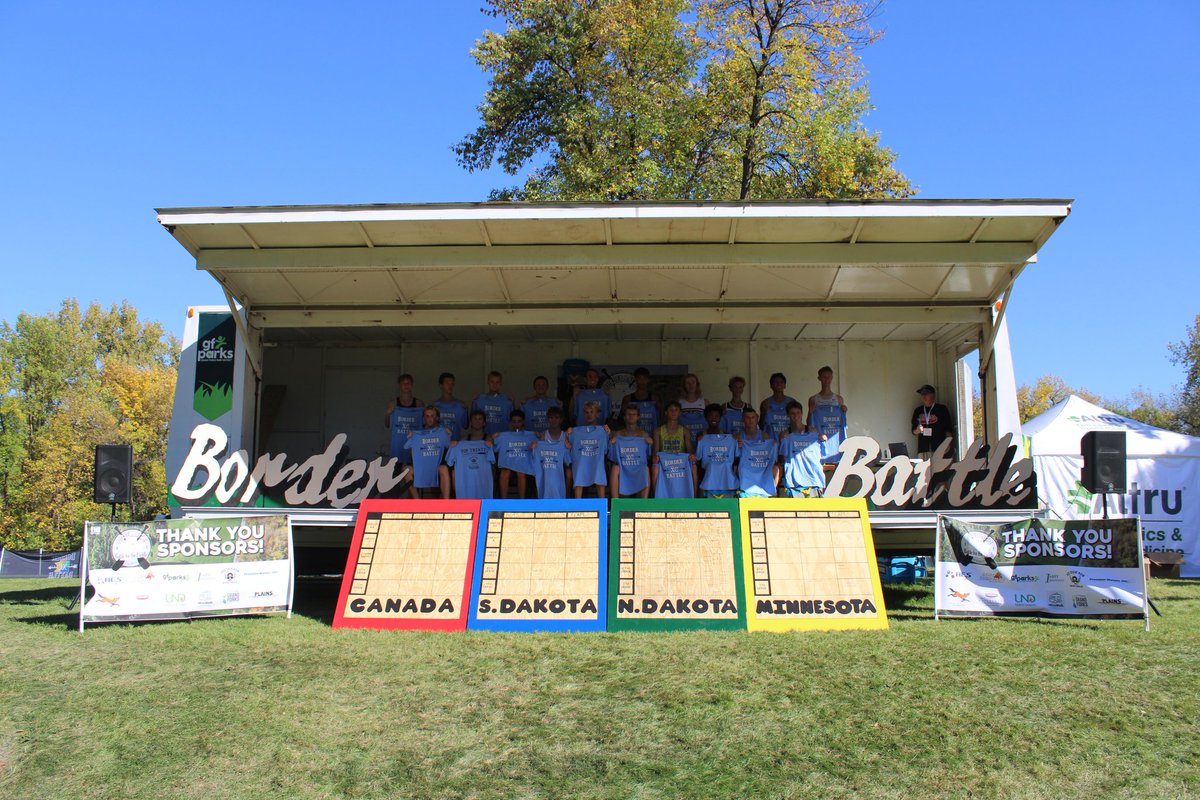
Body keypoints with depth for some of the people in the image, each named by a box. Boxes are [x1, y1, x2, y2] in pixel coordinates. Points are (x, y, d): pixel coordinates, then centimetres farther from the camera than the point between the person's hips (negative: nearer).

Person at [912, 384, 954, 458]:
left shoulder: (941, 409, 5)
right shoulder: (918, 411, 16)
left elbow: (949, 429, 4)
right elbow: (913, 431, 20)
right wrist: (917, 431, -2)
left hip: (939, 448, -3)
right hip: (923, 449, 3)